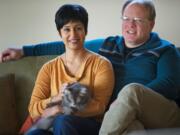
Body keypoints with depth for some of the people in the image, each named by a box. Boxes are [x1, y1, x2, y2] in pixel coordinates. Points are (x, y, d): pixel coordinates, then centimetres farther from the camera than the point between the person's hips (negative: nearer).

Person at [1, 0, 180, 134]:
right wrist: (25, 51, 24)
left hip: (165, 115, -1)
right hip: (125, 116, 1)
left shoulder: (165, 50, 9)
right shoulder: (105, 45, 20)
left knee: (131, 89, -34)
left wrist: (125, 100, -18)